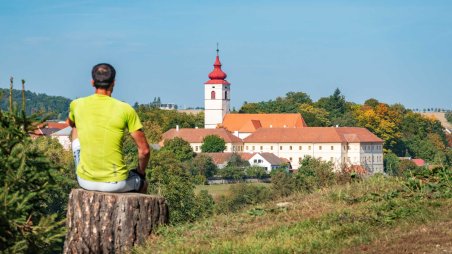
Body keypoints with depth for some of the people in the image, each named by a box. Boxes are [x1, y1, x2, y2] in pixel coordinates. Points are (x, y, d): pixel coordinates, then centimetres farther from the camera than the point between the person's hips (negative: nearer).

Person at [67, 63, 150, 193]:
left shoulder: (76, 105, -4)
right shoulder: (125, 109, -12)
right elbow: (144, 150, -9)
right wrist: (141, 172, 10)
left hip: (85, 181, 2)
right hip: (116, 184, -2)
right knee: (142, 183, 35)